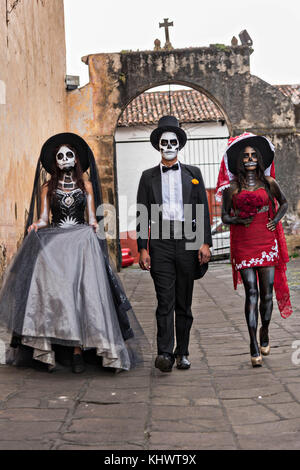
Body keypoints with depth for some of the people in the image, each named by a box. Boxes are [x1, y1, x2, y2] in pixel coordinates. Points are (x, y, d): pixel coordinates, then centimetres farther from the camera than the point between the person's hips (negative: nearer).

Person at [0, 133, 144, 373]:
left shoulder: (86, 185, 16)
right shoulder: (48, 188, 16)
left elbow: (92, 218, 12)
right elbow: (43, 219, 10)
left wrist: (95, 227, -10)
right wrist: (36, 227, -12)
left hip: (81, 245, 0)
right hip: (52, 245, 0)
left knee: (80, 293, -17)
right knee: (52, 292, -18)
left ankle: (78, 350, -16)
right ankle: (47, 350, -17)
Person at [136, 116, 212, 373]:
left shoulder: (193, 174, 12)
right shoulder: (149, 176, 11)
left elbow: (204, 210, 8)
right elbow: (142, 214, 8)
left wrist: (205, 243, -2)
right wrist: (142, 248, -1)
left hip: (187, 240, 1)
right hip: (160, 243, -1)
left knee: (184, 302, 6)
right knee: (165, 301, -10)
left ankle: (182, 353, 15)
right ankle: (165, 353, -14)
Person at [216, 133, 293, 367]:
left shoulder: (269, 182, 6)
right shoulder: (232, 187, 3)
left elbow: (284, 203, 21)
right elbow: (225, 216, 8)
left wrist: (275, 220, 5)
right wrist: (239, 221, -11)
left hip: (267, 242, 2)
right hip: (243, 244, -1)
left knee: (267, 292, 3)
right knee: (251, 292, -8)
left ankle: (264, 333, 29)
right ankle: (254, 346, -7)